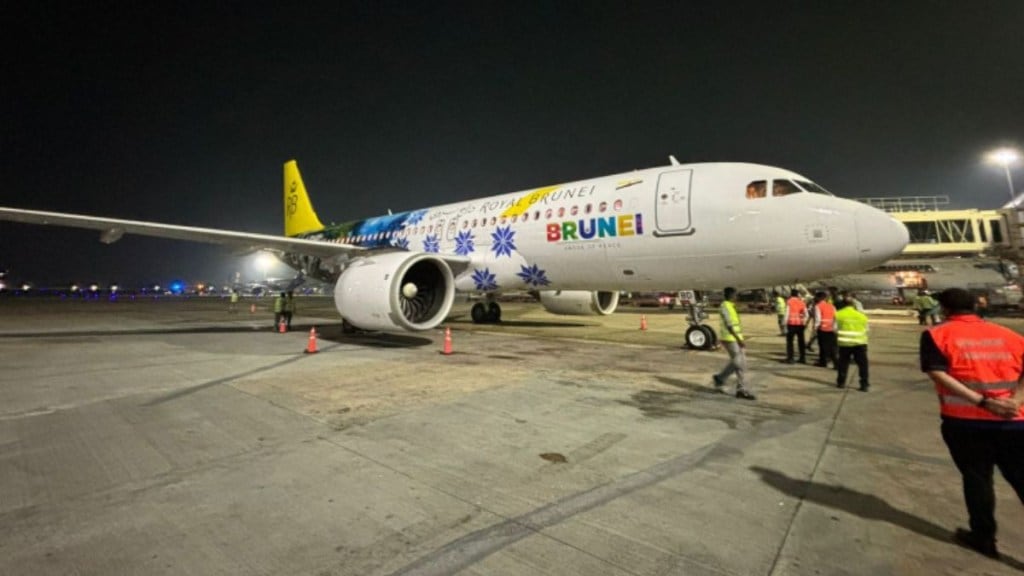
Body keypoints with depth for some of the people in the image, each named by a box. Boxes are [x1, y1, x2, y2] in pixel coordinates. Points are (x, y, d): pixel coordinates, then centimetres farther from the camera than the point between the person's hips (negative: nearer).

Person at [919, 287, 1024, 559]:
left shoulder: (937, 334, -1)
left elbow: (938, 374, -13)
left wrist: (982, 402, -14)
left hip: (966, 420, -3)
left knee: (977, 478, 13)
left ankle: (984, 538, 26)